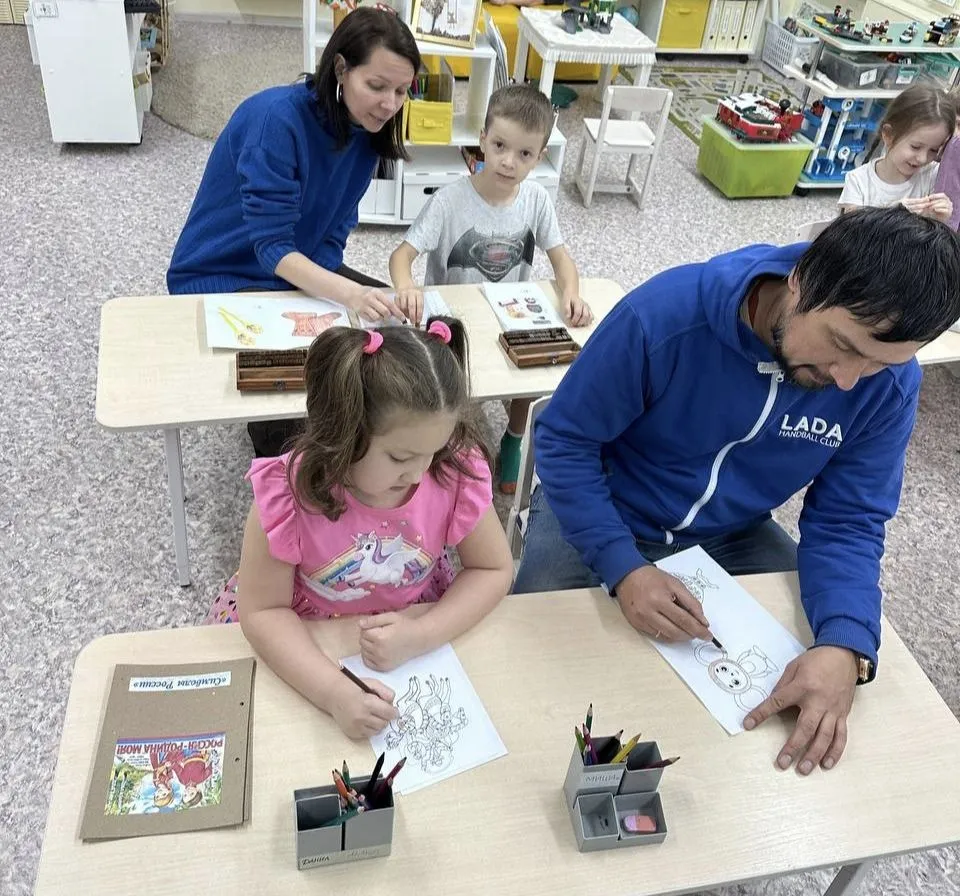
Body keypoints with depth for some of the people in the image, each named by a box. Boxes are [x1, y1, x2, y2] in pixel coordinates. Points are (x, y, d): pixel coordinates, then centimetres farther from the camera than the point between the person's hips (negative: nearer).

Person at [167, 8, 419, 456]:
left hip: (301, 269, 7)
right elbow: (271, 245, -31)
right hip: (219, 277, -7)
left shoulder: (365, 130, -6)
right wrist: (349, 294, -46)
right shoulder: (276, 117, -27)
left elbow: (332, 234, -6)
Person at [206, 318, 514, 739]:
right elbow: (263, 610, -21)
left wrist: (421, 636, -27)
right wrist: (336, 694, -36)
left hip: (415, 624, 3)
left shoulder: (458, 475, -25)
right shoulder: (288, 493, -30)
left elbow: (494, 570, -11)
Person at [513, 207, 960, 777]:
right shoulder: (664, 314, -31)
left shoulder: (889, 385, -18)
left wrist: (846, 648, -31)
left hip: (733, 534, 3)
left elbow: (848, 521, -11)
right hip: (600, 516, -3)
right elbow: (564, 442, -21)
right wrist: (624, 568, -33)